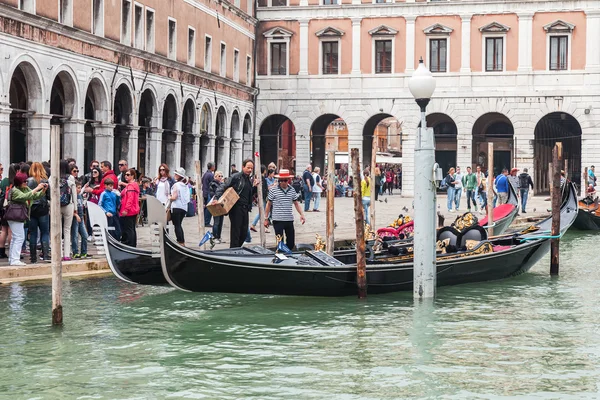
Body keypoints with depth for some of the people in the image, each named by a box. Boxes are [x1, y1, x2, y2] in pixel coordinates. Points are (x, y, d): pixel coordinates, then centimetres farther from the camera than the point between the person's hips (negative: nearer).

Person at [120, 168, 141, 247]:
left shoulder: (131, 186, -15)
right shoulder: (135, 184, 17)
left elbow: (130, 199, -23)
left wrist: (126, 209, -25)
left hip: (128, 212, -11)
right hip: (134, 211, 11)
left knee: (128, 230, -9)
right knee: (132, 229, 14)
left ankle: (130, 246, -9)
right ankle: (133, 245, 19)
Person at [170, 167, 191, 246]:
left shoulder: (176, 185, -12)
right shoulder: (186, 185, 10)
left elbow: (174, 197, -18)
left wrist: (169, 198, 2)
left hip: (177, 207, -7)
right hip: (184, 207, 7)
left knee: (177, 225, -1)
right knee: (179, 225, 17)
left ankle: (180, 242, -4)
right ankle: (183, 241, 17)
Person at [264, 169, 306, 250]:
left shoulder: (292, 190, 6)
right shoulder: (273, 190, -4)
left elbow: (296, 203, 14)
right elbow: (269, 204, 3)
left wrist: (301, 214, 1)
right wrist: (266, 218, 3)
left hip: (289, 220, 4)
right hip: (278, 220, -4)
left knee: (291, 243, 6)